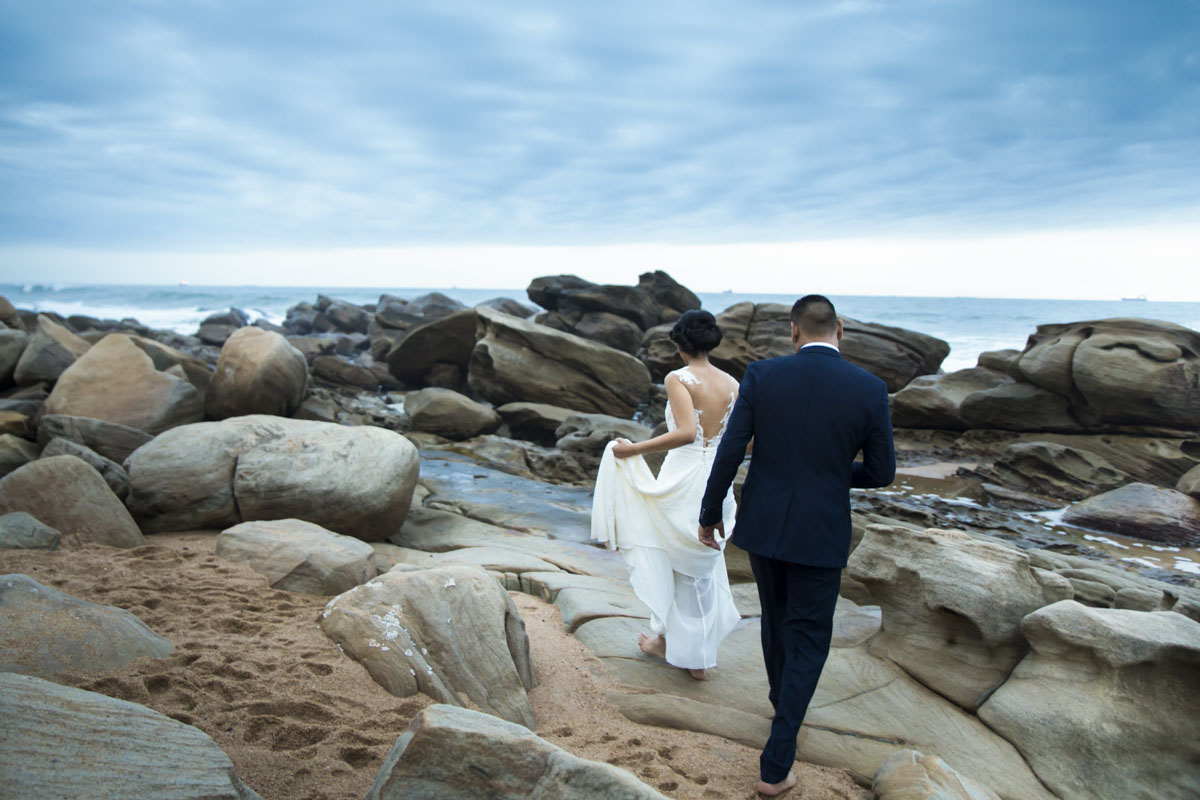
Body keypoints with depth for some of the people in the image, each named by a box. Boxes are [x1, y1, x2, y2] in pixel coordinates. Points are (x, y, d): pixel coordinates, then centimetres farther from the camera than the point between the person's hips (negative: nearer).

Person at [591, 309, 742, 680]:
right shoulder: (732, 384, 4)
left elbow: (686, 433, -27)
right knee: (703, 570, 18)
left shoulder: (678, 378, -13)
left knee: (665, 559, 18)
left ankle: (667, 639, 30)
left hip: (682, 481, -5)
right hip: (718, 484, 5)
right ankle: (698, 657, 26)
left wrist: (632, 450, -22)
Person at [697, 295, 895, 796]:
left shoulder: (762, 375, -9)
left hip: (762, 523, 2)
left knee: (777, 615, 27)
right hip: (820, 532, -2)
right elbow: (882, 473, -3)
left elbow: (729, 452, -10)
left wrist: (710, 514, 4)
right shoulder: (870, 389, -10)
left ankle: (785, 706, 49)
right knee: (808, 644, 12)